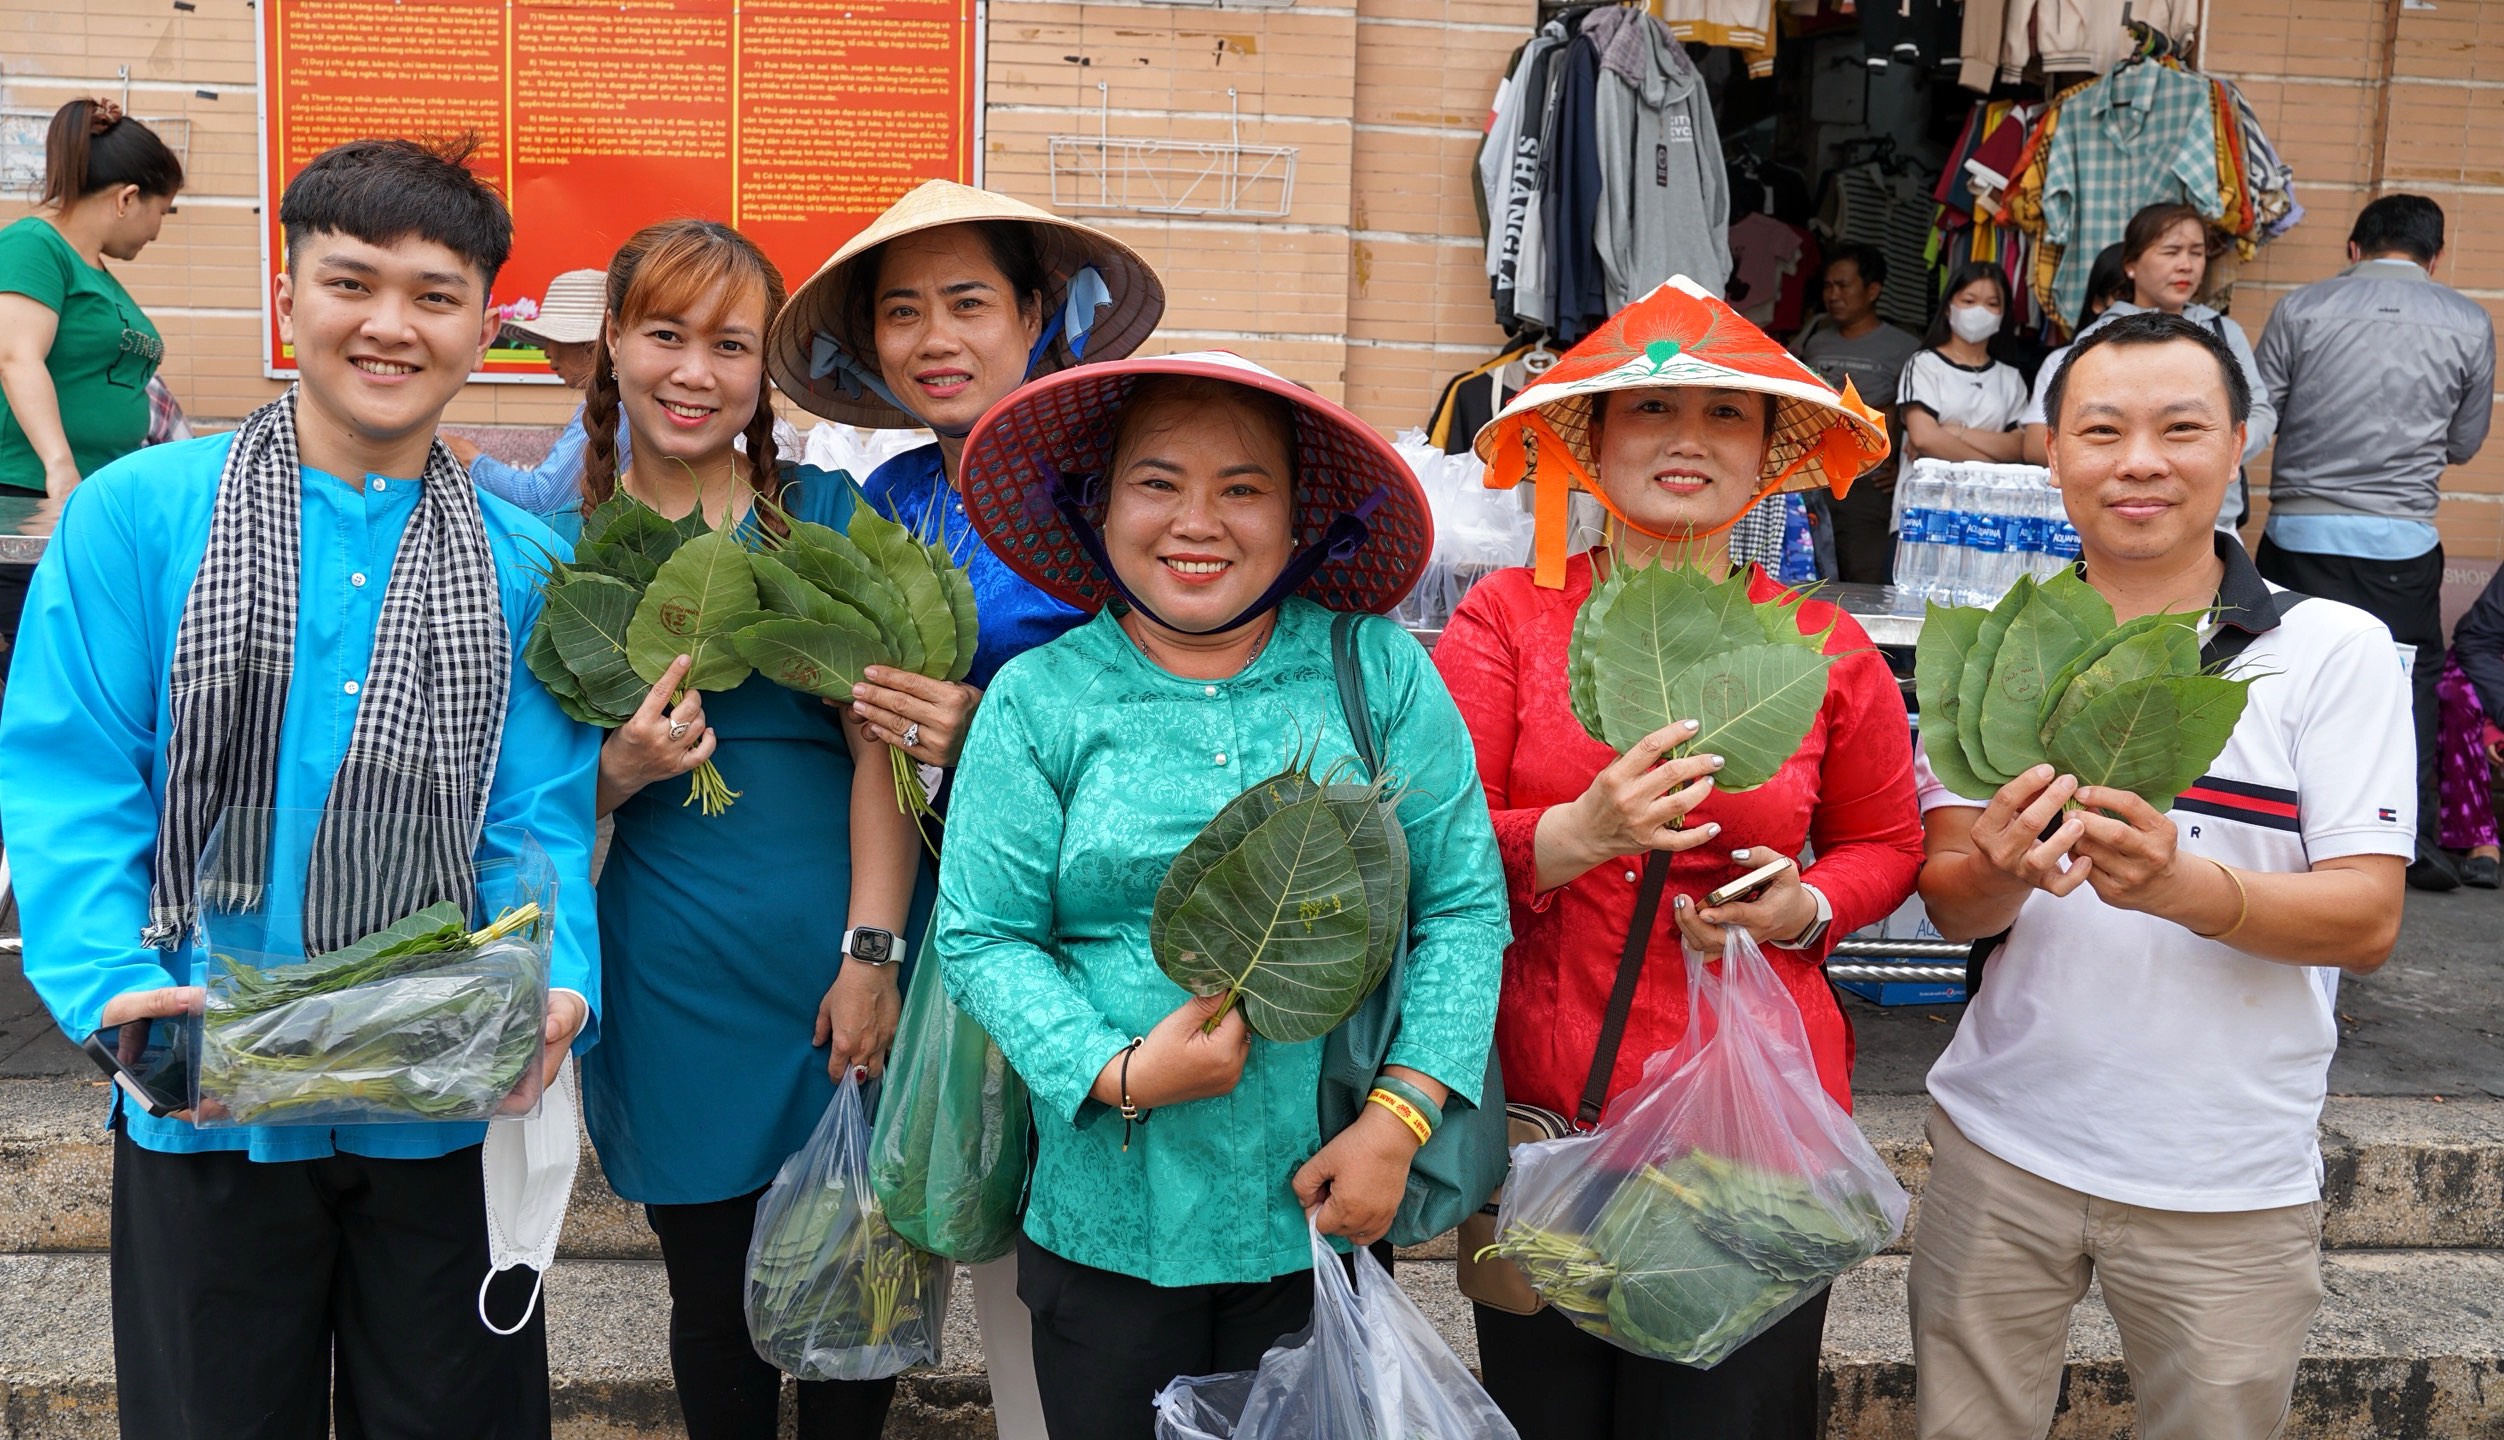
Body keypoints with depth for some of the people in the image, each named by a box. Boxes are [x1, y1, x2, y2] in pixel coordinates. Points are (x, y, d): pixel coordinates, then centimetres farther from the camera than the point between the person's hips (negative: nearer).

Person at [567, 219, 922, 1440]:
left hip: (833, 960, -1)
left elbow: (880, 746, -5)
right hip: (672, 971, 1)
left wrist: (873, 951, -12)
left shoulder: (822, 513, 0)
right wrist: (616, 773, -14)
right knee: (717, 1298, 13)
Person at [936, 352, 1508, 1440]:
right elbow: (981, 935, -5)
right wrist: (1117, 1076, -18)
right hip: (1111, 1220, 0)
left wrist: (1399, 1120, -11)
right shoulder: (1039, 700, -4)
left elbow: (1464, 903, -2)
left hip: (1329, 1205, 1)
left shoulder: (1380, 673, -3)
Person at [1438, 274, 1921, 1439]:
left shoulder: (1827, 652, 2)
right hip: (1539, 1111, 0)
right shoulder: (1506, 619, -2)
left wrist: (1803, 908, -6)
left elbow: (1884, 846, 15)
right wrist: (1573, 837, -25)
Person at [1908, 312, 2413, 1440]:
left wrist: (2182, 886, -30)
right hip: (2000, 1146, 2)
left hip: (2228, 1182, -1)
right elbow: (1948, 904, -2)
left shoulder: (2334, 649, -5)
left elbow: (2369, 920, -11)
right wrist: (2004, 871, -25)